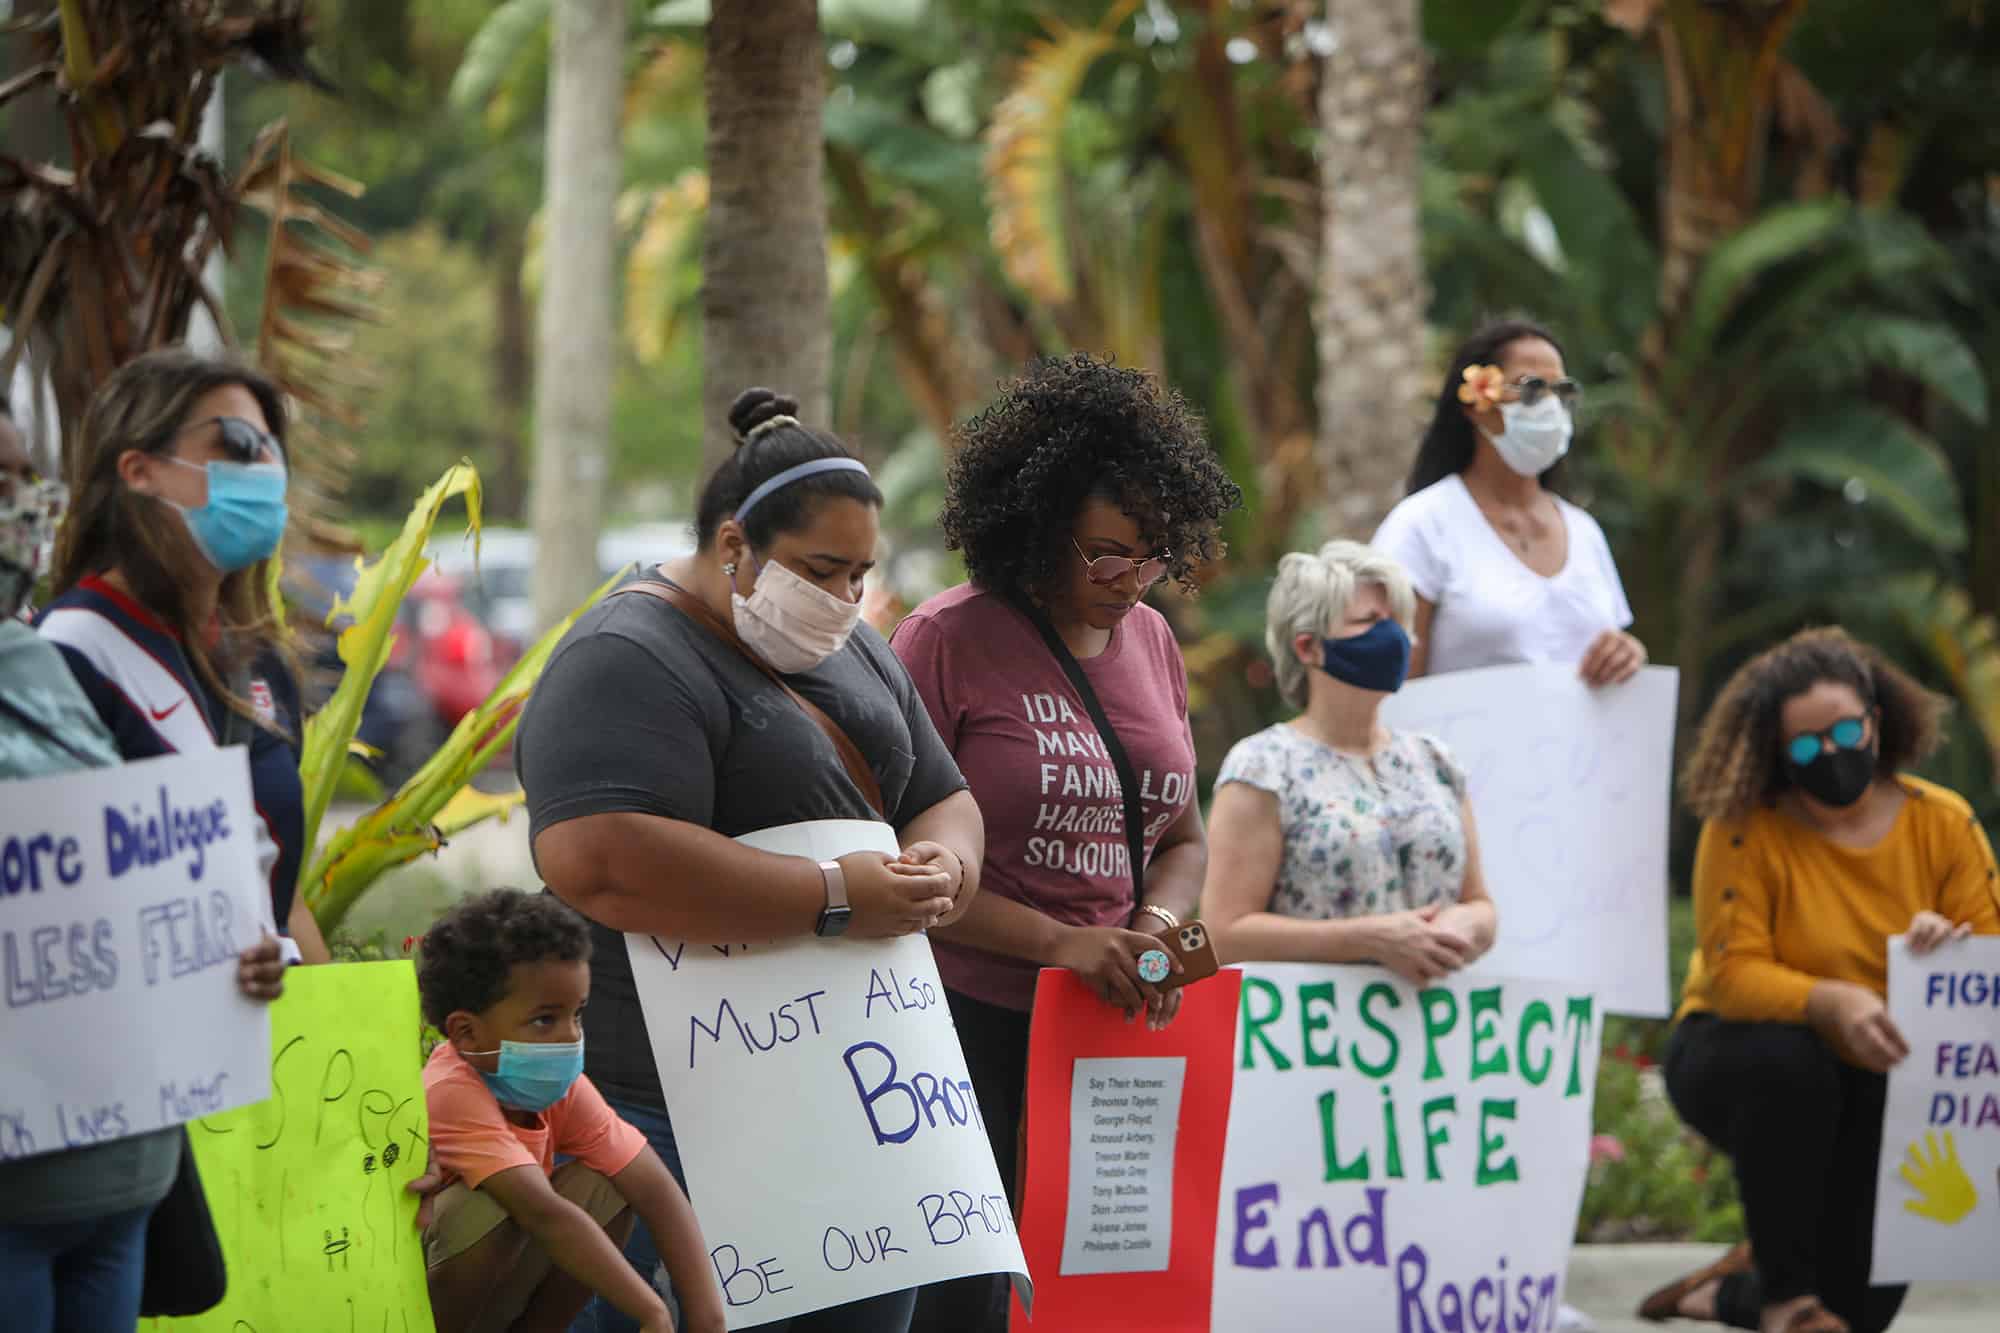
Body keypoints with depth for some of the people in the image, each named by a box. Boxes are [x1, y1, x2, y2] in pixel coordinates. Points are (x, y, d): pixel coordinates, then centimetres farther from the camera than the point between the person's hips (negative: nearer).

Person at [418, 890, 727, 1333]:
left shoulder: (561, 1089, -6)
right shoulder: (451, 1094, -29)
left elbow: (654, 1189, -10)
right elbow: (542, 1213, -37)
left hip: (488, 1291, 7)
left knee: (603, 1188, -9)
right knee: (492, 1208, -32)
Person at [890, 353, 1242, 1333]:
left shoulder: (1149, 639, 11)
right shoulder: (949, 639, -8)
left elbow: (1183, 837, 20)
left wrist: (1155, 925, -2)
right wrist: (1063, 942, -19)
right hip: (970, 1021, -6)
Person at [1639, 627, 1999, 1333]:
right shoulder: (1744, 828, -16)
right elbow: (1733, 974, -23)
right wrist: (1830, 1003, -42)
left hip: (1882, 1091, 3)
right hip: (1737, 1057, -3)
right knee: (1785, 1060, -41)